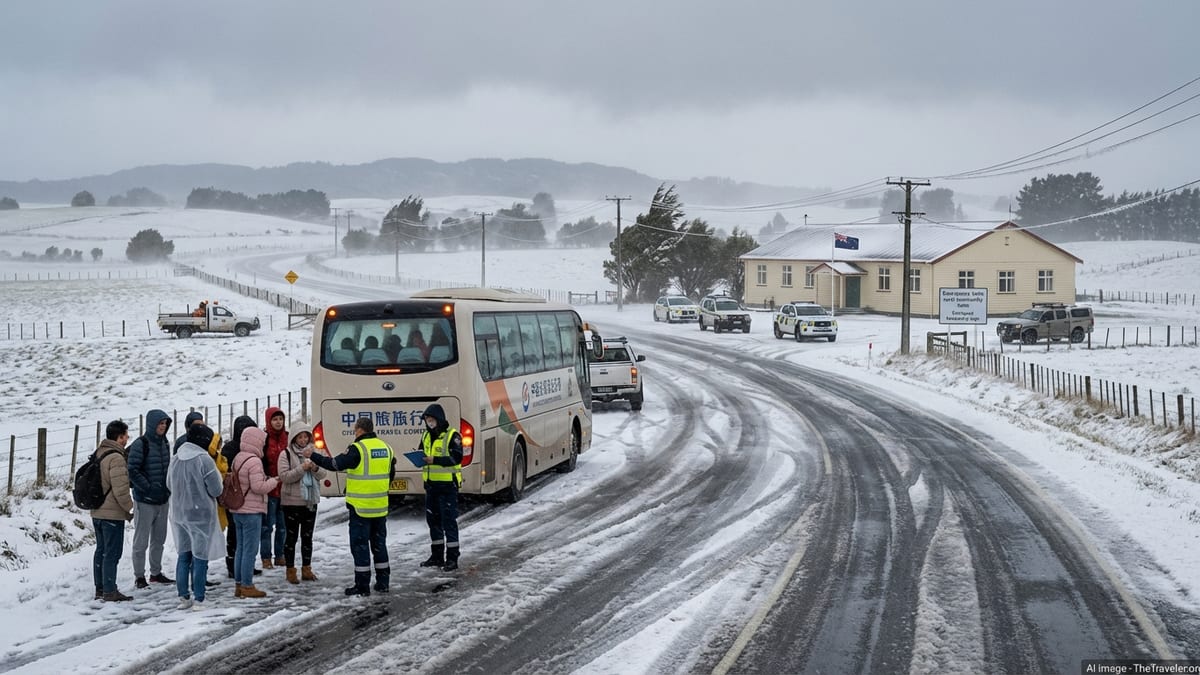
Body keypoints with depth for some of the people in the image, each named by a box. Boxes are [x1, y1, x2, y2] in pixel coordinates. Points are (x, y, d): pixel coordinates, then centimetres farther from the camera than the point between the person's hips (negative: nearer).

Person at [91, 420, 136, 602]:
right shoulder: (116, 458, -18)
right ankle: (109, 591, -3)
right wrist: (131, 508, -8)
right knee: (112, 553, -4)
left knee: (101, 551, 15)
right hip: (113, 514, -9)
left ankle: (100, 588, 20)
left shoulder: (99, 454, 11)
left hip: (97, 512, 9)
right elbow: (120, 490, -22)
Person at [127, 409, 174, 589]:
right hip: (145, 500, -7)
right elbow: (133, 471, -16)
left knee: (159, 539, 15)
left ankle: (156, 573, 27)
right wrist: (148, 488, -21)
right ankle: (139, 577, 7)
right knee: (141, 540, 0)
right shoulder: (140, 444, -13)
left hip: (163, 499, 7)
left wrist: (168, 488, 6)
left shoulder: (165, 443, 9)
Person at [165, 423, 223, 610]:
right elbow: (216, 490, -14)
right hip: (201, 514, -6)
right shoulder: (204, 460, -17)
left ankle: (183, 597, 15)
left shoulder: (176, 459, 2)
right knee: (200, 557, 1)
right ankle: (199, 599, 2)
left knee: (183, 555, 13)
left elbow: (169, 484, 14)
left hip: (179, 514, 6)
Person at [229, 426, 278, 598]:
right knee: (250, 549, -3)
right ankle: (247, 586, 0)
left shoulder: (237, 459, 11)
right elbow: (258, 487, -22)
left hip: (238, 511, 9)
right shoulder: (254, 461, -18)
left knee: (241, 547, 14)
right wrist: (273, 481, -5)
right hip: (251, 511, -9)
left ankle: (238, 584, 18)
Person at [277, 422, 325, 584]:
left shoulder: (312, 452, 8)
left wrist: (315, 468, -19)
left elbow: (322, 474, 3)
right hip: (292, 502, -5)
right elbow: (284, 476, -17)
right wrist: (302, 468, -26)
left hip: (310, 501, 5)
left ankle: (306, 569, 21)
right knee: (292, 536, 2)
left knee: (307, 536, 12)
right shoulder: (286, 454, -7)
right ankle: (290, 571, 9)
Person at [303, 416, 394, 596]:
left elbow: (335, 464, -16)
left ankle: (362, 585, 1)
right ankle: (382, 582, 18)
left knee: (360, 544, 0)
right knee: (379, 543, 15)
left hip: (361, 507, -7)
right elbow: (390, 475, 17)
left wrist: (313, 456, -5)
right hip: (380, 507, 7)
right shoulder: (385, 448, 9)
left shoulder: (358, 448, -15)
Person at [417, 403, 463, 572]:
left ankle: (452, 558, -2)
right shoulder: (426, 436, 12)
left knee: (449, 520, -6)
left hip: (447, 484, -7)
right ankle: (437, 556, 21)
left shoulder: (452, 436, -10)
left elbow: (457, 457, -18)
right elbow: (422, 453, 21)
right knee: (433, 519, 12)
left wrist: (435, 460, -29)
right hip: (431, 483, 7)